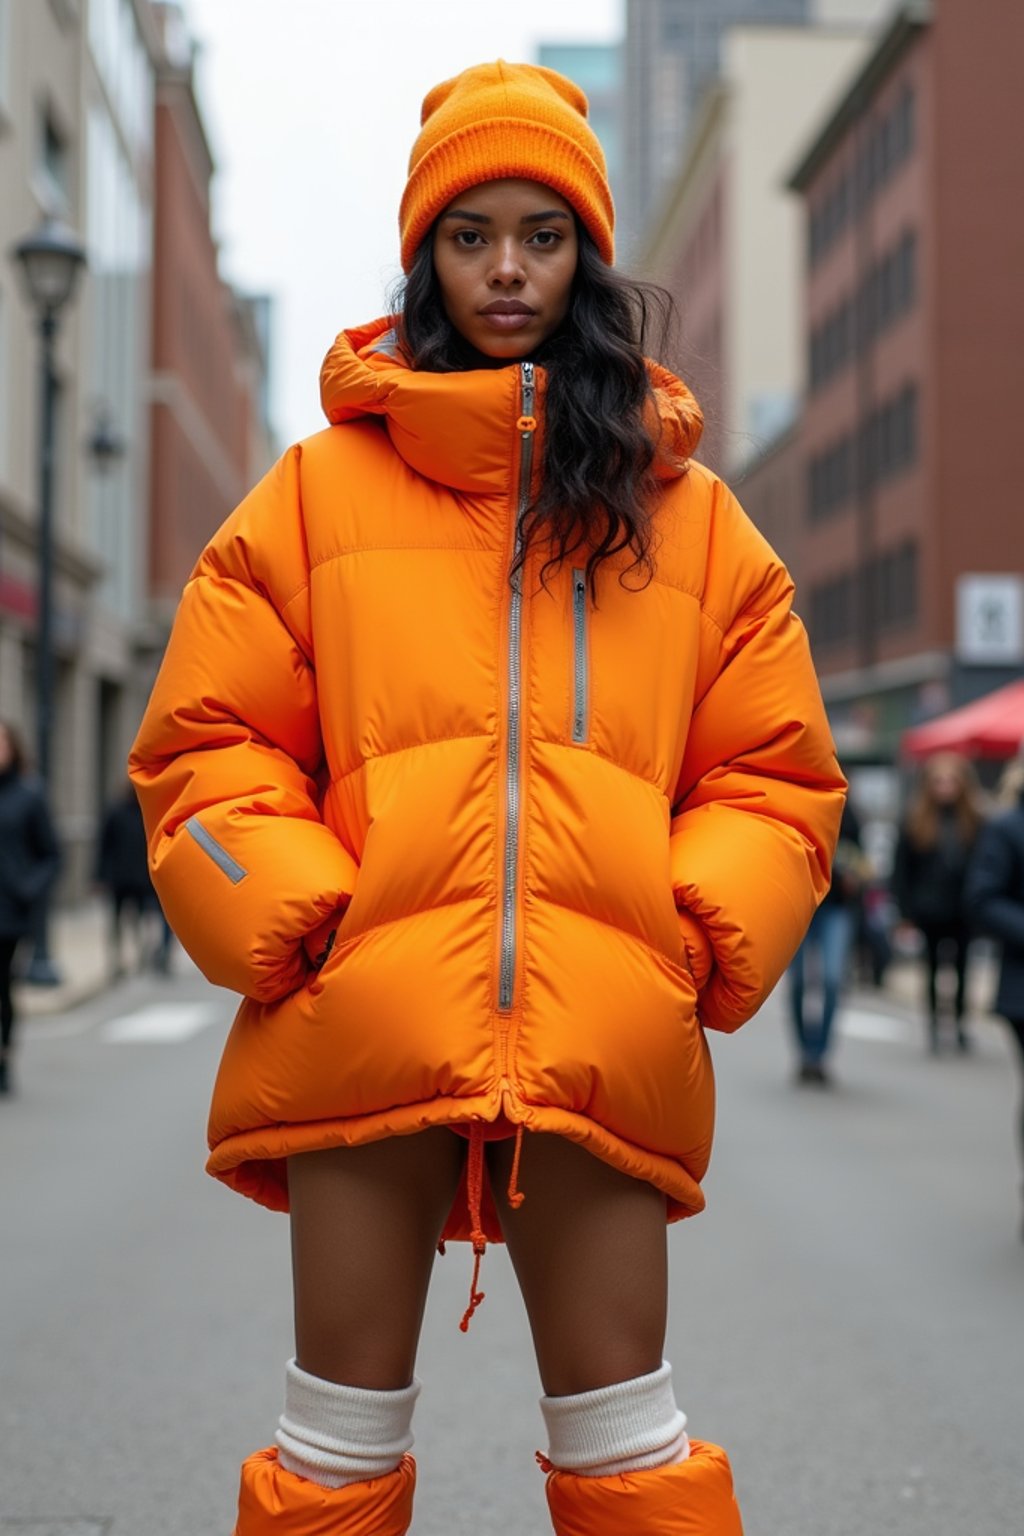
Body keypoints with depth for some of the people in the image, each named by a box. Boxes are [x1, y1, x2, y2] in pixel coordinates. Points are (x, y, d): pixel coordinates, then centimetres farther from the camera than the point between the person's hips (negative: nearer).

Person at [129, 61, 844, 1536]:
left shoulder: (685, 509, 14)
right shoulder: (324, 487, 9)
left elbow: (773, 772, 13)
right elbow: (207, 743, 7)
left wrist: (702, 939, -3)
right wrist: (292, 919, -7)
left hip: (603, 1038, 1)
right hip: (366, 1021, 0)